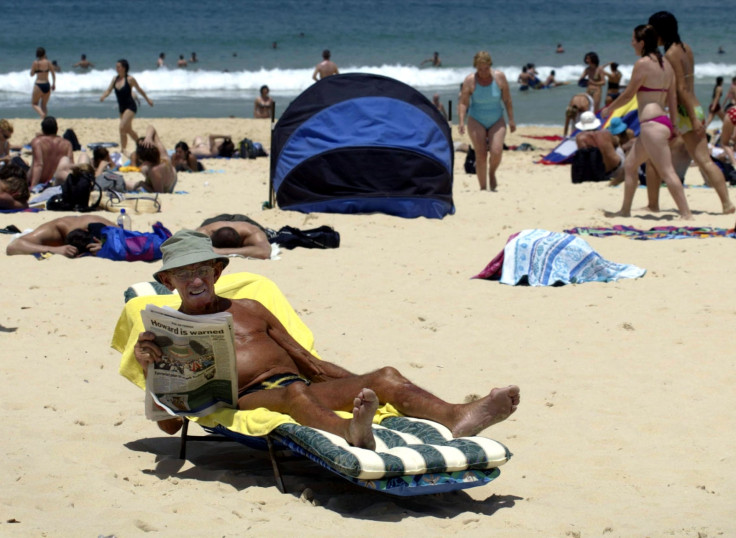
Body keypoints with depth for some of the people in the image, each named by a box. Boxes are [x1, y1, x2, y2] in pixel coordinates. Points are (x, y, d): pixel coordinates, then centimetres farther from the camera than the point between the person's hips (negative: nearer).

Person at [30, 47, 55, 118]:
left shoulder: (35, 63, -8)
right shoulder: (48, 62, 2)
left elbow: (32, 74, 1)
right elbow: (53, 74, 5)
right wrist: (54, 84, 14)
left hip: (39, 85, -4)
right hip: (47, 85, 4)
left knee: (34, 104, 11)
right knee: (44, 105, 18)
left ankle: (42, 114, -17)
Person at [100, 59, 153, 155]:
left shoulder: (130, 79, -12)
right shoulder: (115, 79, 4)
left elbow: (139, 90, 0)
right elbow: (109, 90, 4)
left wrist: (148, 100, 11)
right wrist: (103, 97, -18)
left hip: (130, 107, -7)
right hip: (122, 107, 7)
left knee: (122, 127, -21)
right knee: (128, 130, 14)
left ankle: (123, 149, -12)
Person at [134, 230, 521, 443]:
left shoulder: (248, 309, 28)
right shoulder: (164, 333, 16)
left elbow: (309, 363, 27)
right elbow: (169, 422, 5)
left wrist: (364, 386, 14)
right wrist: (148, 367, -12)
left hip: (299, 384, 5)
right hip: (247, 399, -5)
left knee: (386, 378, -20)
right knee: (294, 394, -41)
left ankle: (457, 418, -49)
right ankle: (352, 435, -73)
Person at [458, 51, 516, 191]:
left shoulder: (499, 77, -5)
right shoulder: (470, 80, -9)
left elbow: (507, 100, 2)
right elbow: (463, 102, -9)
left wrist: (511, 120, 2)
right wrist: (461, 121, -22)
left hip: (497, 121, 1)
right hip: (476, 121, -1)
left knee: (496, 151, -18)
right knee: (480, 155, -9)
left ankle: (492, 173, 13)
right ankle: (482, 188, 3)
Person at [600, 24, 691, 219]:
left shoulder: (643, 63, -11)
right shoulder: (666, 64, 13)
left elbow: (628, 95, -6)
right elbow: (672, 97, 15)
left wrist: (608, 109, 9)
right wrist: (673, 125, 20)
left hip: (652, 124, -10)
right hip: (664, 121, 10)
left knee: (667, 172, -11)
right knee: (630, 165, 19)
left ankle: (686, 213, -14)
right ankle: (625, 210, 26)